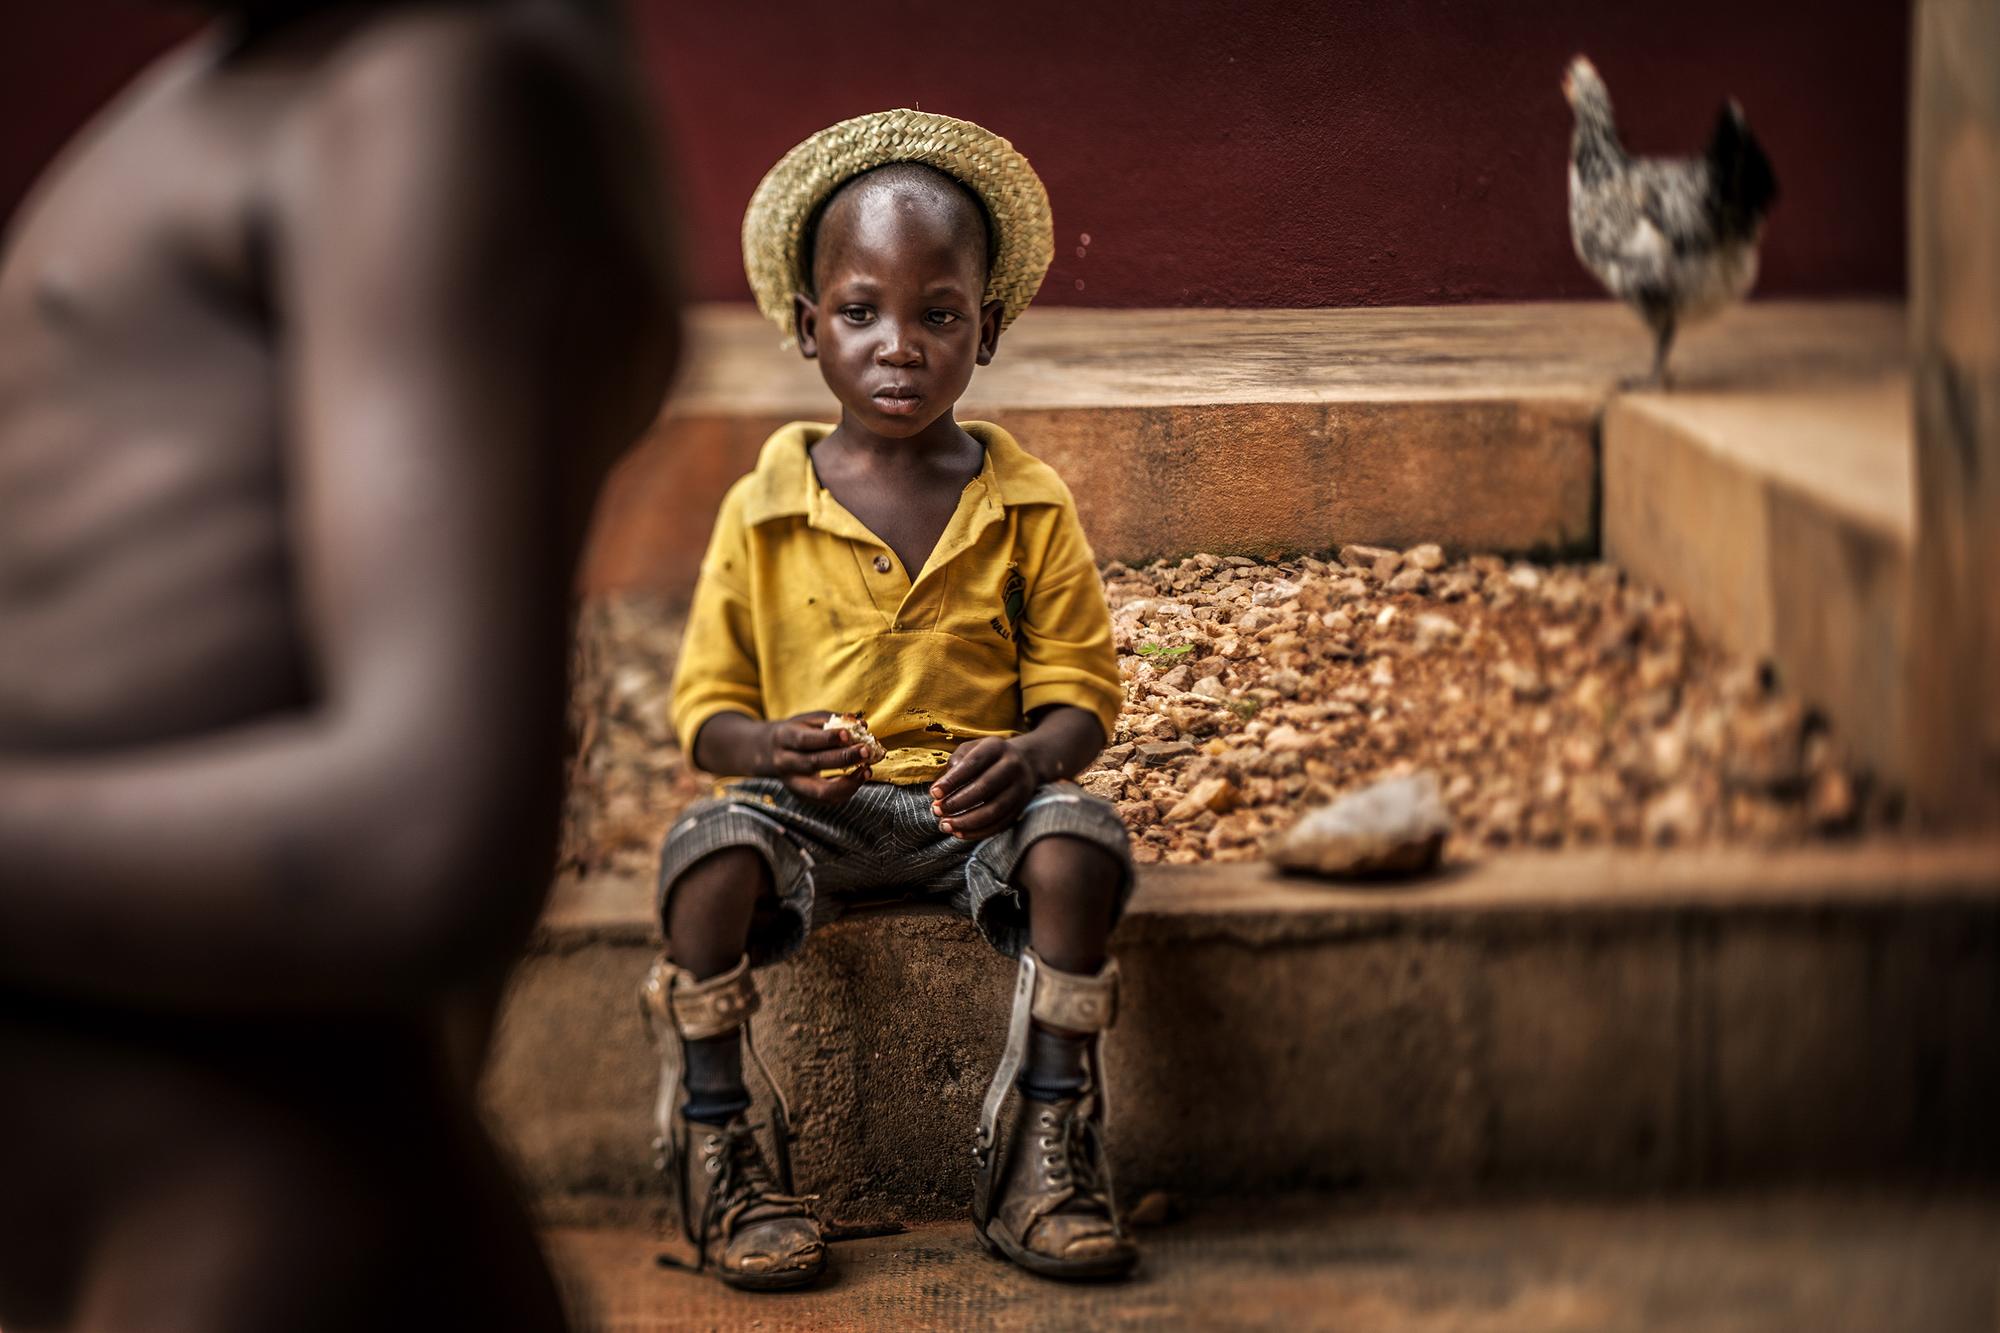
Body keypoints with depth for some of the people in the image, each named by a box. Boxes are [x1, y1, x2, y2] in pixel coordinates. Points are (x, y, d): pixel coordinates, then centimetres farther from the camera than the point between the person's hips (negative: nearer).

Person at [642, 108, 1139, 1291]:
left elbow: (1081, 686, 4)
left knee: (1081, 838, -30)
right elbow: (706, 701, 5)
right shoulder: (761, 514, 3)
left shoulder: (1030, 507, 4)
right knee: (714, 848, -31)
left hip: (971, 804, 0)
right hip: (811, 805, 0)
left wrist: (1034, 754, -19)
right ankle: (715, 1141, -15)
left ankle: (1048, 1146, -17)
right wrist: (765, 746, -19)